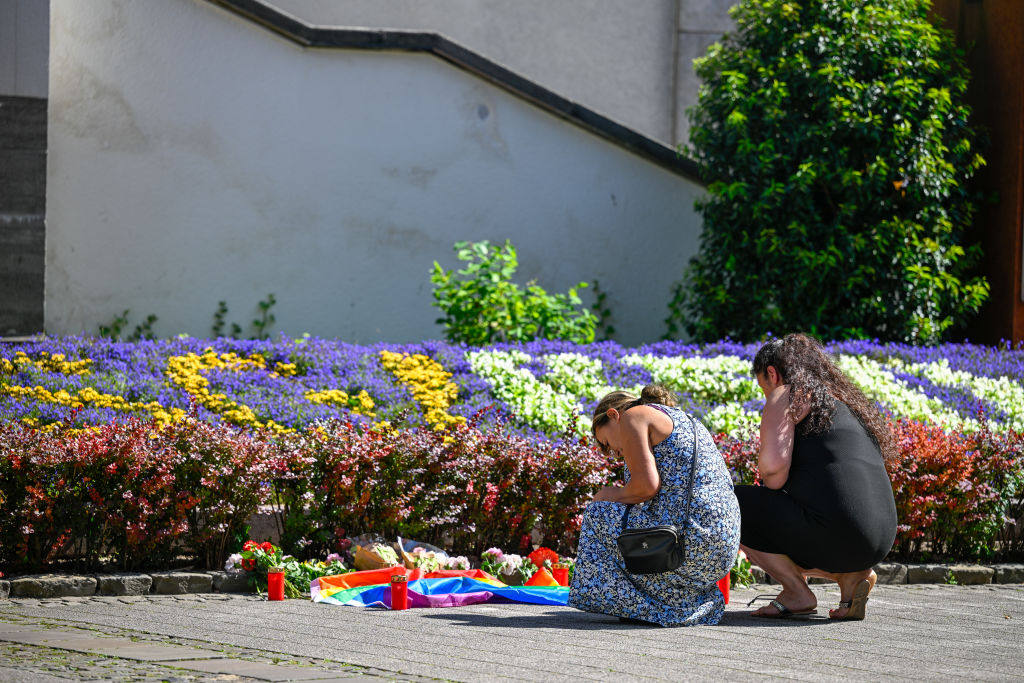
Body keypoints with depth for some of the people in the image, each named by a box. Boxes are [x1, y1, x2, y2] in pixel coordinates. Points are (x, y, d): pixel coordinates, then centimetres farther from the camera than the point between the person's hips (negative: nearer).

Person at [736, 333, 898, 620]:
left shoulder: (786, 395, 2)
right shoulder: (847, 401, 27)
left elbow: (773, 465, -13)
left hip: (831, 529, -8)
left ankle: (797, 592, 0)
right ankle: (853, 575, 9)